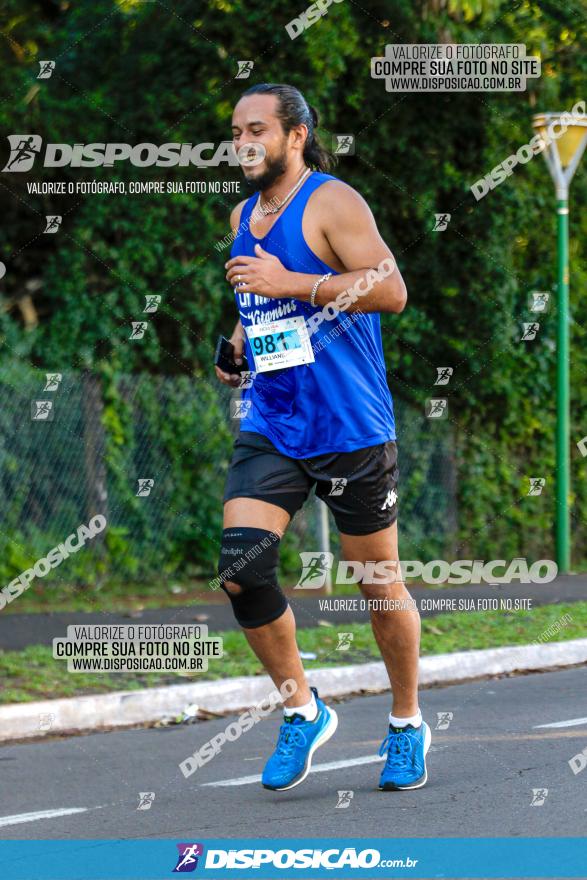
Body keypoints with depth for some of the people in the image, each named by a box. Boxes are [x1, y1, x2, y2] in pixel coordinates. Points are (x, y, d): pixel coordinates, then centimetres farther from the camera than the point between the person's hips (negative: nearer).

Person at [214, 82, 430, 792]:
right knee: (240, 568, -13)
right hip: (269, 428, 6)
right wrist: (238, 347, 9)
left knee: (379, 584, 5)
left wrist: (291, 284, -22)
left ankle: (407, 724, 24)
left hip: (350, 430, -5)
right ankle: (302, 711, 4)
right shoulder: (243, 217, 14)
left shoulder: (332, 202, -8)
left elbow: (391, 290, -19)